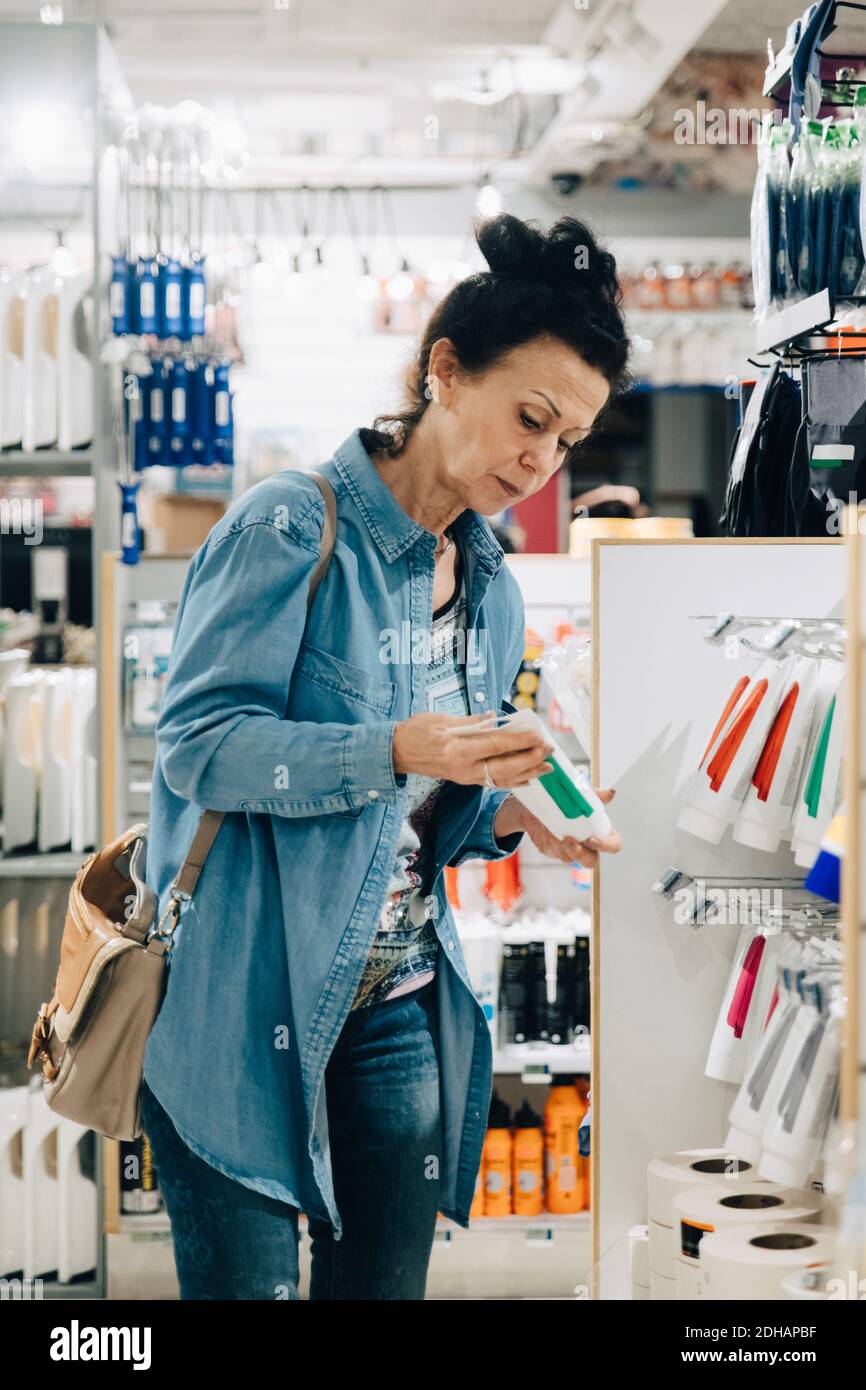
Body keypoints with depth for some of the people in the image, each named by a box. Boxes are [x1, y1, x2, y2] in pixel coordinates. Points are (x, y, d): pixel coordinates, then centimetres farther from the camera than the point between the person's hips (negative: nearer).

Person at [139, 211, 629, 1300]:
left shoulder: (491, 588, 12)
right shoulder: (292, 528, -11)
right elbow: (197, 743, -17)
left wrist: (512, 814, -3)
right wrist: (399, 750, -28)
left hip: (399, 1014, 7)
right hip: (246, 1009, -7)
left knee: (383, 1283, 11)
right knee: (248, 1282, -1)